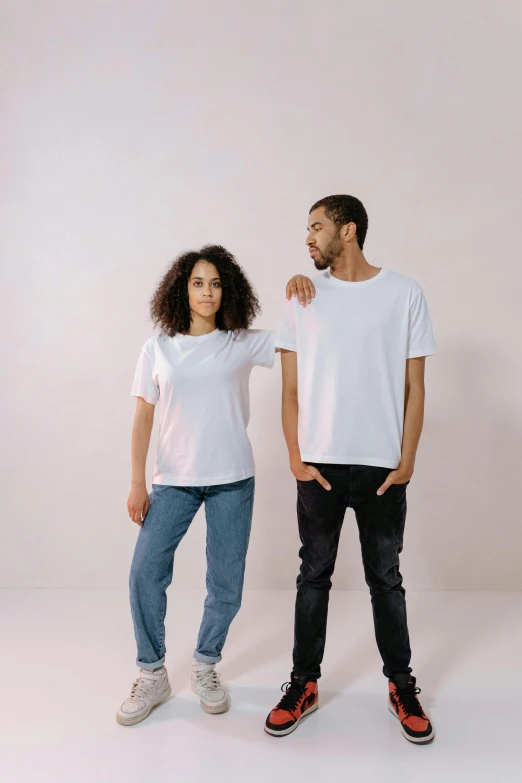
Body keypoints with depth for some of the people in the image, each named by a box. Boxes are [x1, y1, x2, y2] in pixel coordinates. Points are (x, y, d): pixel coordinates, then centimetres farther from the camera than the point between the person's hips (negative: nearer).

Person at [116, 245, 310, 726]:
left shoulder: (244, 344, 2)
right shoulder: (158, 349, 4)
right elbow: (143, 419, 3)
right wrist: (138, 483, -1)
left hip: (232, 480, 0)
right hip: (173, 481, 0)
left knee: (226, 583, 6)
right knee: (145, 573, -5)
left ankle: (206, 666, 31)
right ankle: (152, 675, 18)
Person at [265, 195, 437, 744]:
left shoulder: (404, 293, 0)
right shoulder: (302, 296, 4)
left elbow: (414, 386, 1)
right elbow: (291, 387, 3)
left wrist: (407, 460, -4)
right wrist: (296, 458, -2)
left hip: (383, 466, -1)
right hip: (318, 464, 1)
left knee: (385, 578, 12)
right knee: (314, 575, 11)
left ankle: (401, 685, 30)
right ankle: (304, 683, 27)